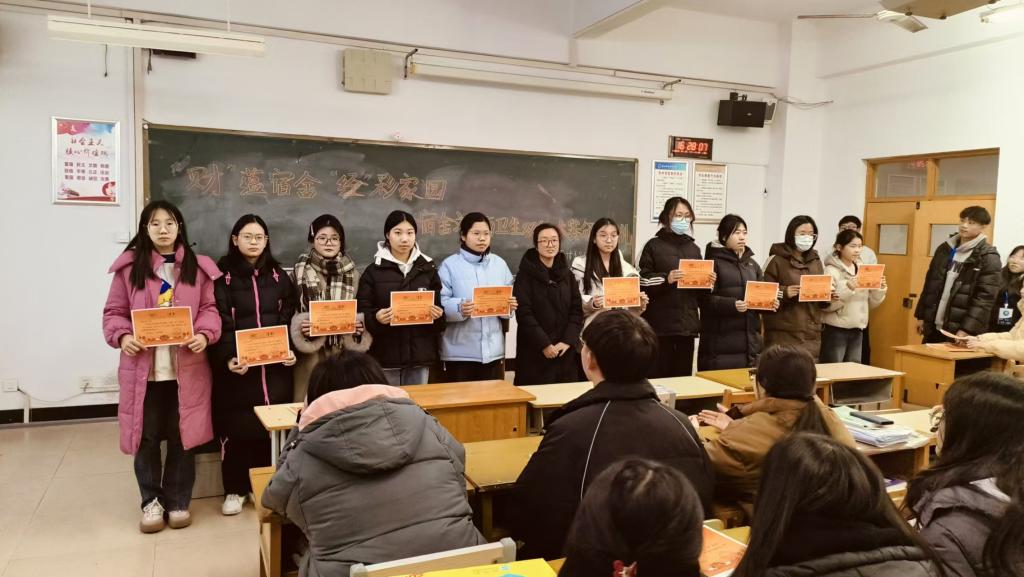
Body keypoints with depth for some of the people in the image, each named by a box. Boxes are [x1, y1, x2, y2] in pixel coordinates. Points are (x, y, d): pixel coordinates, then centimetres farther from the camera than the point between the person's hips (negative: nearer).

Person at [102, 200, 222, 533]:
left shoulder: (198, 267, 7)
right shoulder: (129, 267, 4)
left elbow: (209, 308, 4)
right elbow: (114, 312, 5)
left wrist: (205, 335, -15)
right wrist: (122, 337, -14)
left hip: (187, 367, 0)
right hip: (142, 368, 0)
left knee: (183, 437, 7)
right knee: (146, 438, 8)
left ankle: (178, 501, 22)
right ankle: (151, 502, 25)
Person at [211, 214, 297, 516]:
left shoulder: (278, 275, 11)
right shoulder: (223, 276, 2)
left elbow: (289, 318, 8)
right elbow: (220, 322, -6)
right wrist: (228, 357, -19)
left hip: (275, 363, 2)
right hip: (238, 363, -2)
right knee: (237, 425, 1)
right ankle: (235, 489, 13)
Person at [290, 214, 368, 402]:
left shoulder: (351, 271, 6)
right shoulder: (301, 270, -1)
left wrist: (360, 325, -5)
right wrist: (300, 326, -16)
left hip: (345, 352, 2)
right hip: (312, 352, -2)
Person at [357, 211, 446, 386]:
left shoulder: (428, 269, 9)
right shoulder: (373, 271, 1)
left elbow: (439, 308, 12)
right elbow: (362, 313, -2)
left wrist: (438, 315, -10)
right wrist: (376, 317, -22)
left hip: (420, 354, 2)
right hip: (385, 355, -2)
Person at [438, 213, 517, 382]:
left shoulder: (499, 263, 11)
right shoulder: (450, 265, -3)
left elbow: (509, 299, 13)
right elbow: (440, 303, -10)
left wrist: (510, 305, -10)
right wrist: (459, 308, -28)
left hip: (493, 349, 4)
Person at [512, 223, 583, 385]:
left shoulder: (567, 274, 11)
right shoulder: (526, 274, -3)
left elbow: (577, 310, 6)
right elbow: (524, 313, -10)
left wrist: (568, 341, -8)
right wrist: (544, 344, -15)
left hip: (565, 351, 4)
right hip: (535, 352, -4)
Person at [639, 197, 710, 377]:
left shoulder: (694, 249, 18)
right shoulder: (654, 246, 2)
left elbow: (700, 294, 21)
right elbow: (643, 282, -5)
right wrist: (666, 279, -19)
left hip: (688, 323, 5)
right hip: (661, 323, -5)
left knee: (683, 375, 7)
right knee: (658, 375, -3)